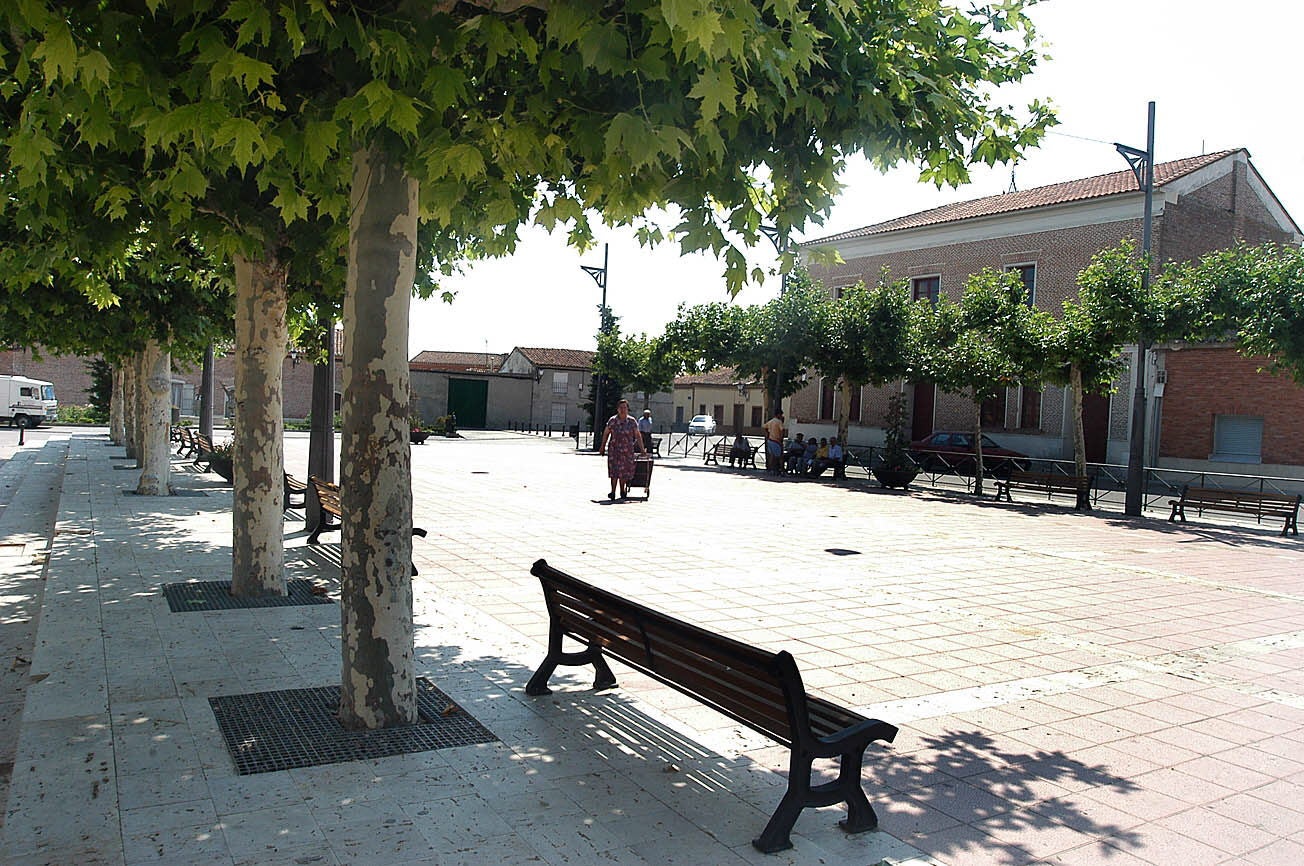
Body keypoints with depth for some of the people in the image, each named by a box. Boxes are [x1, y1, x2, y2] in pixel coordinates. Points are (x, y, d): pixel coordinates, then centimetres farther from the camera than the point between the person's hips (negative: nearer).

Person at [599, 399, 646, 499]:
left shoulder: (632, 421, 1)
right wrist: (602, 447, 11)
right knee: (614, 470, -7)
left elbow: (638, 436, 3)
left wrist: (642, 449, 0)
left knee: (625, 470, 6)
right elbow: (606, 434, 10)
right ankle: (613, 491, -3)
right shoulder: (612, 420, 0)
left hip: (627, 450, 1)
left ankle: (622, 491, 21)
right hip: (614, 449, -1)